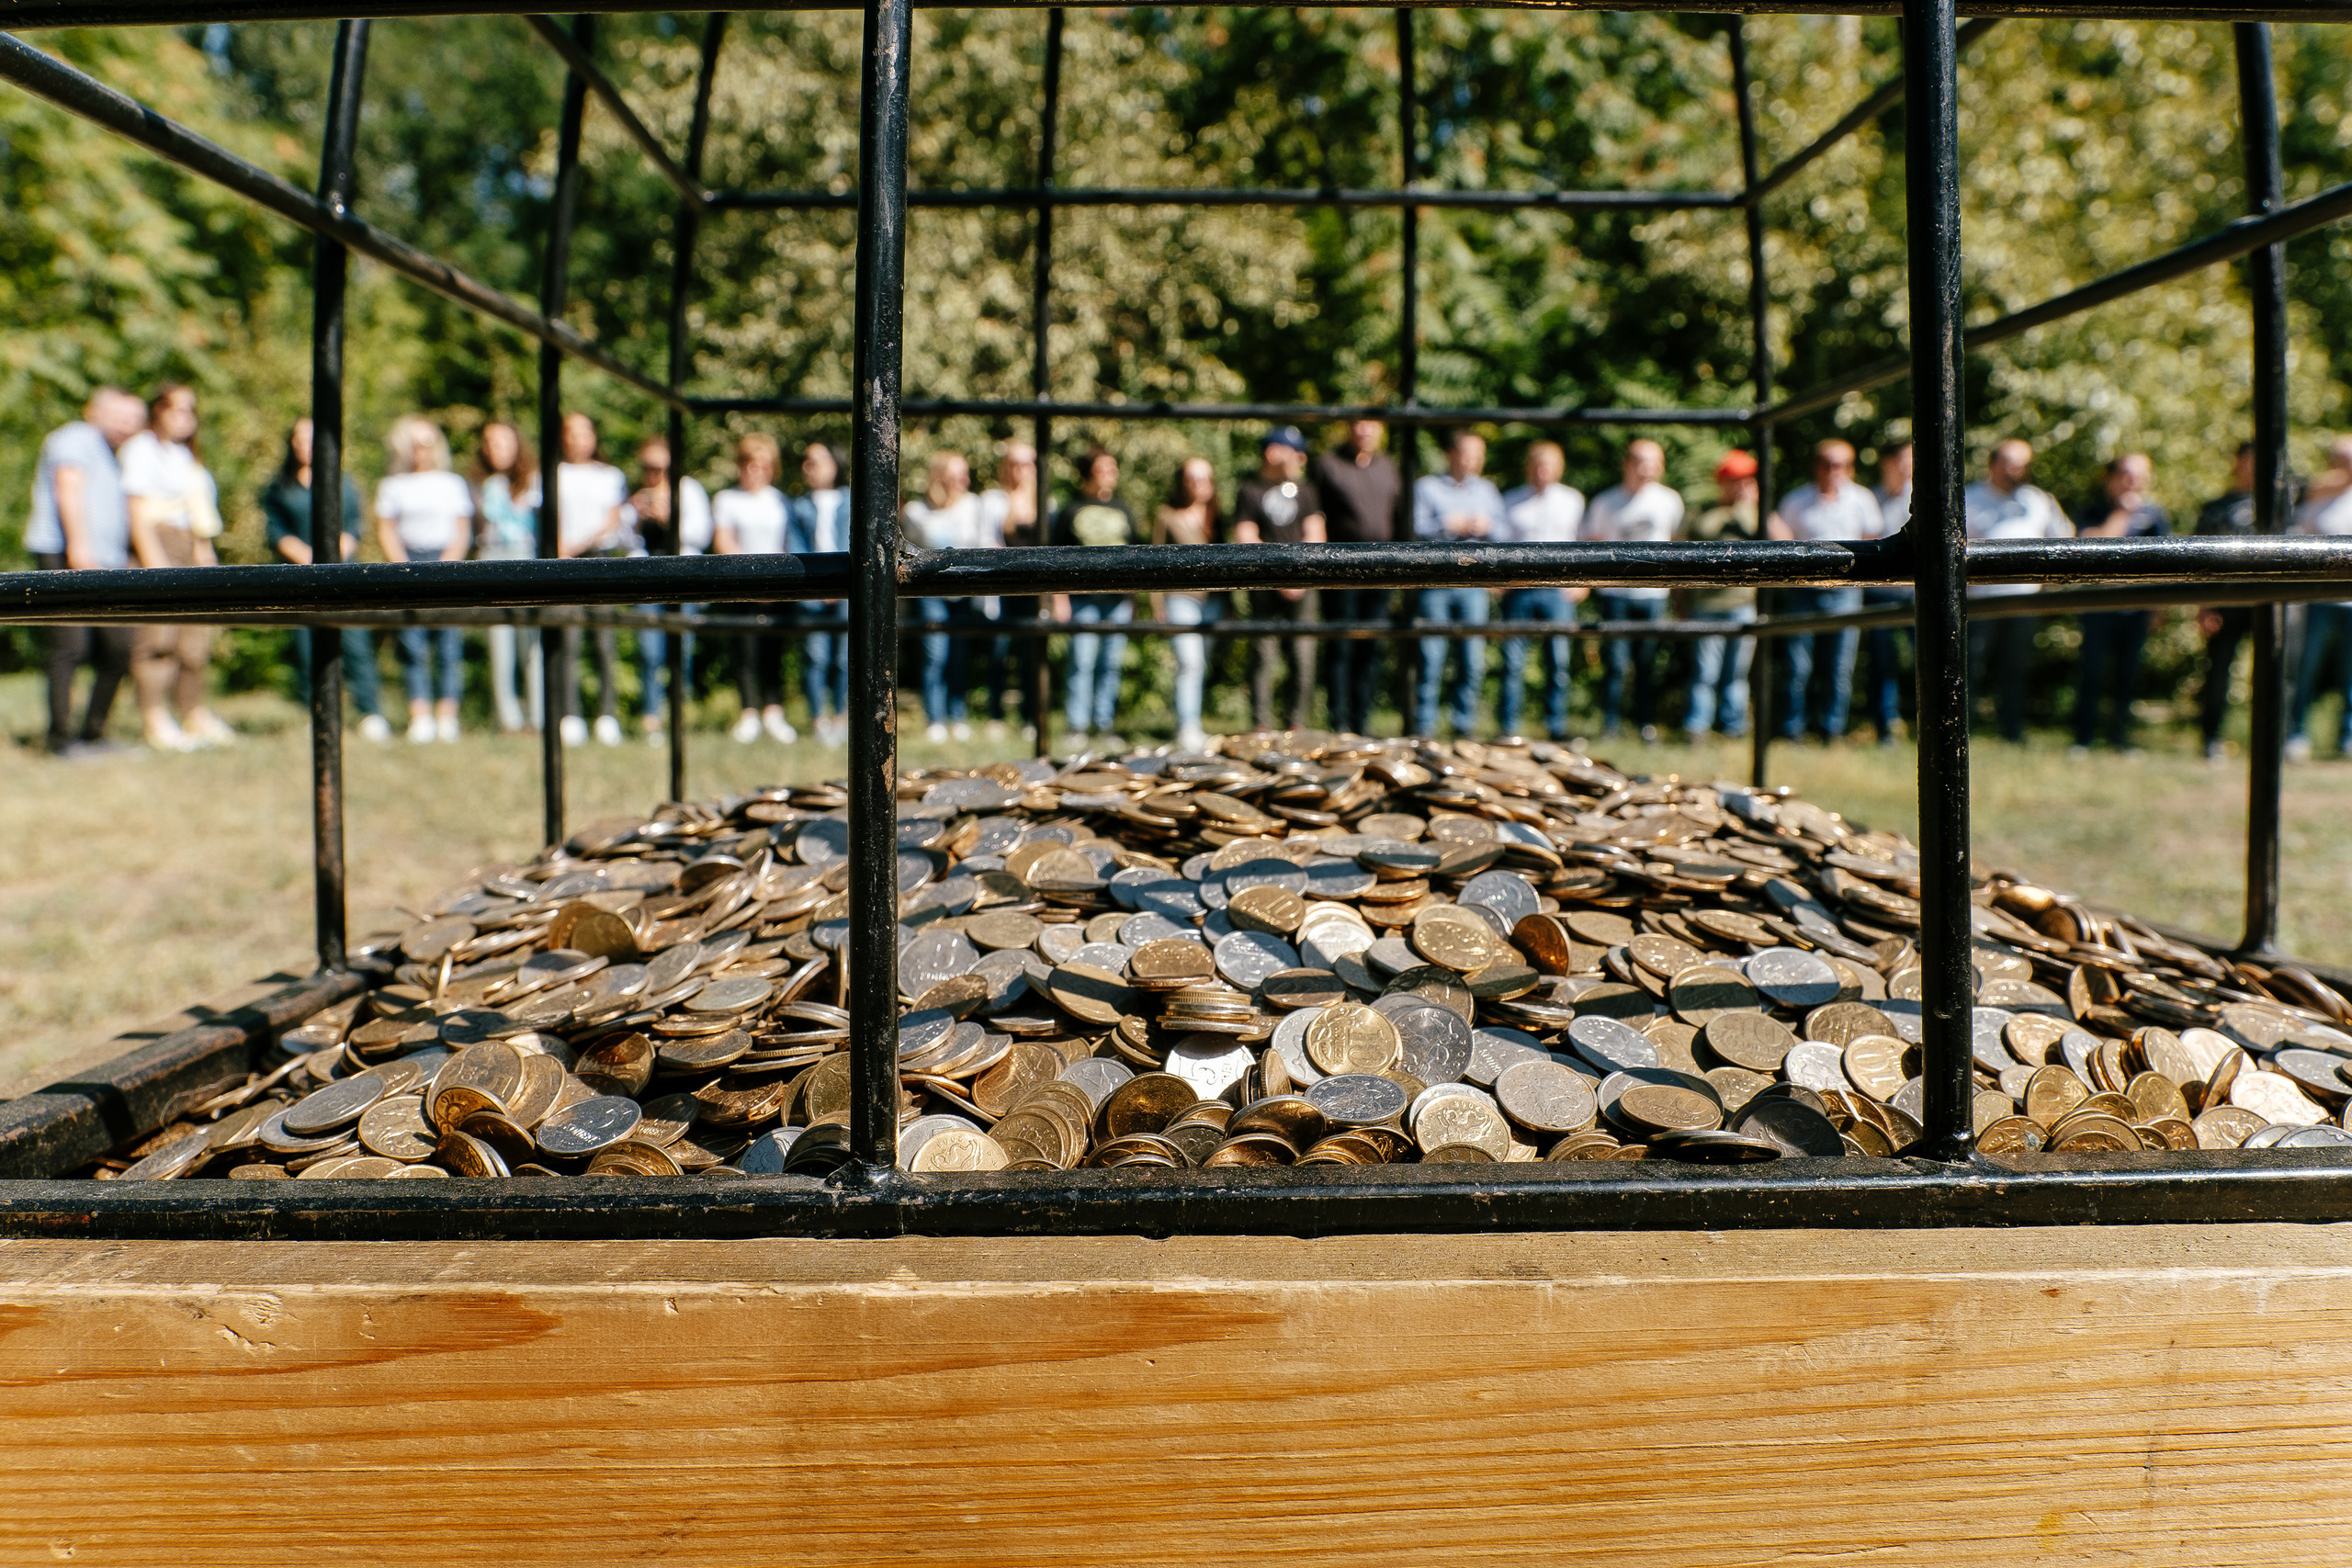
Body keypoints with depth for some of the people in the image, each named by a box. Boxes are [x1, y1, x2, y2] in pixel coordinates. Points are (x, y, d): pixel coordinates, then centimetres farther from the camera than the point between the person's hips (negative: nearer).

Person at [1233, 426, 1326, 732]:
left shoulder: (1306, 491, 16)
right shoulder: (1249, 491, 5)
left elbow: (1315, 538, 10)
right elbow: (1245, 540, -2)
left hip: (1302, 587, 3)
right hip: (1264, 587, -3)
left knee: (1304, 656, -1)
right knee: (1264, 656, -3)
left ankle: (1298, 724, 6)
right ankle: (1262, 726, 1)